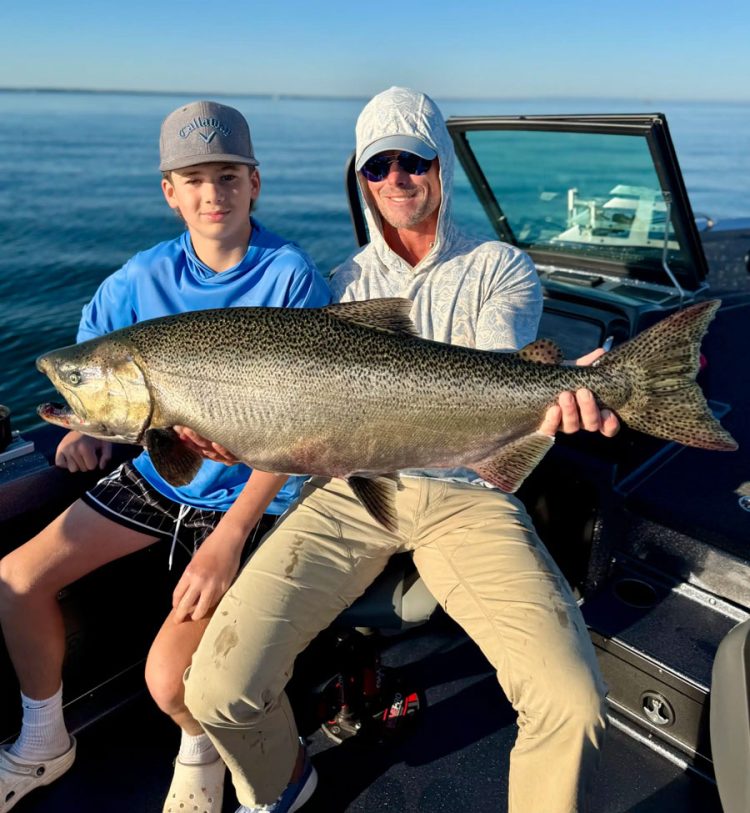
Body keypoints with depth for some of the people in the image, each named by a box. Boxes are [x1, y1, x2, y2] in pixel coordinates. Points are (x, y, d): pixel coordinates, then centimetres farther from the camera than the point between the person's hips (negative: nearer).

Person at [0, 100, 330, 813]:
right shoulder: (147, 274, 0)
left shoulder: (290, 276, -15)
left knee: (169, 677, -19)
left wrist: (230, 536, -25)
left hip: (252, 491, -5)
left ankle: (200, 749, 20)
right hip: (159, 471, 6)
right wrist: (87, 425, -5)